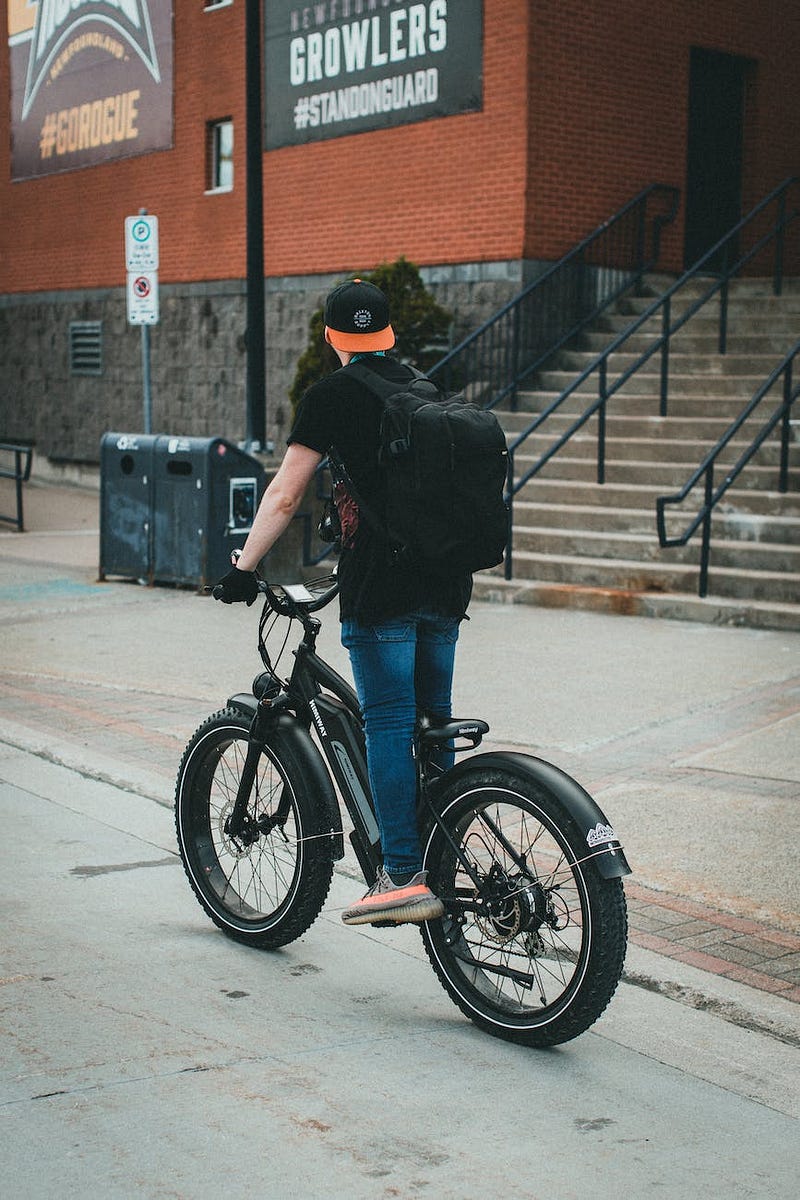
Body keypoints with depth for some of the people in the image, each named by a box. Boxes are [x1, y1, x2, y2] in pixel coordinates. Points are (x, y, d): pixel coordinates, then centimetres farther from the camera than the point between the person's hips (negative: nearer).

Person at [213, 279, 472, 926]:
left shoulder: (332, 395, -1)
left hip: (380, 585, -6)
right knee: (432, 723, 13)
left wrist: (244, 566, 2)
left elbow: (284, 495, -5)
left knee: (388, 724, -4)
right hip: (448, 582, 6)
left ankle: (405, 877, -6)